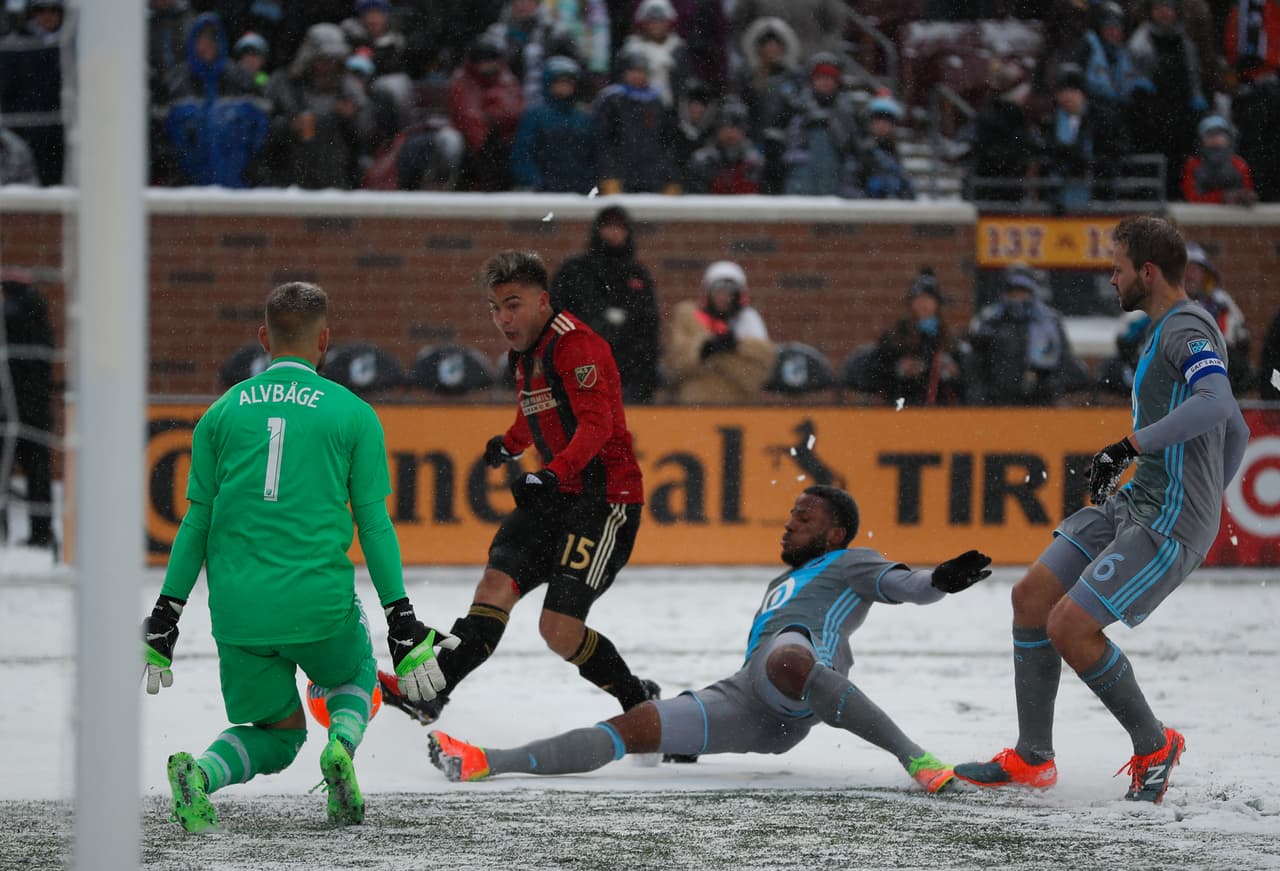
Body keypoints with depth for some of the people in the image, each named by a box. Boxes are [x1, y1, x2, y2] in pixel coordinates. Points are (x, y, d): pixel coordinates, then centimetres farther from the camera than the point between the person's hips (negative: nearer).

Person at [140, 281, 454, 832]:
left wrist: (165, 616, 12)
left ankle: (200, 773, -13)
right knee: (356, 675, 30)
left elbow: (197, 522, 8)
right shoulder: (352, 414, 3)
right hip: (320, 600, -2)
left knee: (278, 734, 19)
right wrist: (401, 622, 3)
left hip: (238, 612, 2)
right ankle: (342, 743, -3)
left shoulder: (223, 412, 9)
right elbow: (373, 524, 0)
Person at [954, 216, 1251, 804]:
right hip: (1133, 504, 11)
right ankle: (1031, 760, 12)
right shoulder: (1172, 331, 18)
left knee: (1070, 627, -16)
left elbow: (1216, 403, -35)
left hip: (1168, 523, -11)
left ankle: (1154, 747, 3)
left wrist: (1132, 445, -32)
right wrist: (1206, 501, 30)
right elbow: (1237, 432, 26)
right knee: (1032, 596, 7)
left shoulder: (1186, 328, -14)